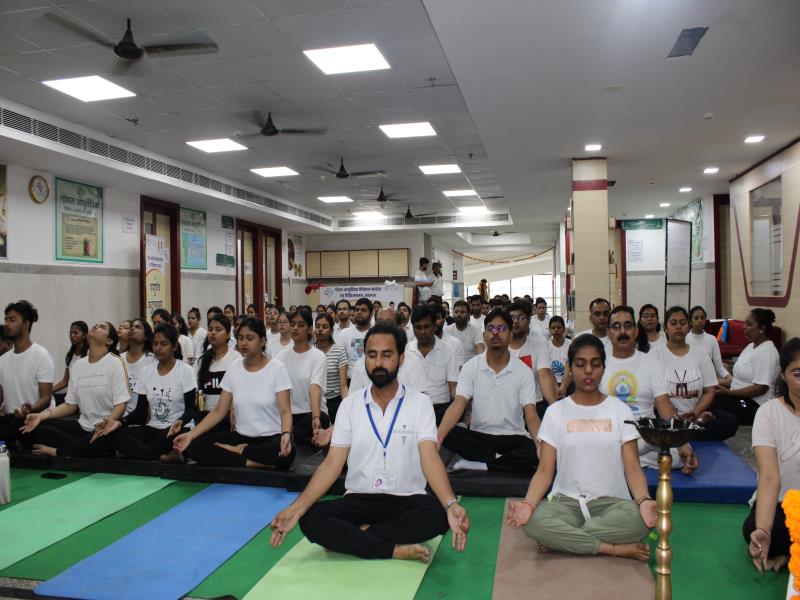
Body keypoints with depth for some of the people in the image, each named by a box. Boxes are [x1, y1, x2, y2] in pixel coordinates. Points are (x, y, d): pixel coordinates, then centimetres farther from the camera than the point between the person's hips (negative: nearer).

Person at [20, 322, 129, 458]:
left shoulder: (115, 363, -8)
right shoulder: (78, 365, 10)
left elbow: (121, 404, -13)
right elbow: (70, 405, 10)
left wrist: (108, 422, -32)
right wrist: (42, 415, -5)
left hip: (106, 429, -6)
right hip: (83, 426, 6)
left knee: (96, 444, -38)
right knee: (37, 427, -11)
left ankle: (56, 452, -11)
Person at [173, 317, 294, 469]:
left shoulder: (277, 368, -8)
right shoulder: (233, 368, 5)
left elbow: (285, 411, -14)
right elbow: (219, 411, 4)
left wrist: (286, 434, -35)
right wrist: (191, 434, -8)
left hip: (271, 437, -4)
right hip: (241, 436, 4)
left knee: (286, 452, -38)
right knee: (193, 445, -16)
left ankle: (237, 451, -12)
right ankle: (253, 463, -16)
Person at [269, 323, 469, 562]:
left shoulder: (420, 403, -3)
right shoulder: (350, 404, 3)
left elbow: (430, 457, -16)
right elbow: (332, 464, -3)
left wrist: (451, 505, -35)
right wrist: (296, 508, -18)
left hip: (407, 500, -1)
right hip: (359, 499, 2)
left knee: (438, 513, -33)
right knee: (311, 520, -24)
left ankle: (352, 536, -18)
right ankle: (396, 549, -21)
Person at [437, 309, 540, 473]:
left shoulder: (524, 371, -1)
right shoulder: (470, 367, 0)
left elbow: (531, 414, -10)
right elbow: (458, 404, -13)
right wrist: (437, 437, -31)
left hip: (513, 438, 0)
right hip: (479, 436, 0)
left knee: (535, 453, -33)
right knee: (450, 435, -29)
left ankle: (475, 464, -23)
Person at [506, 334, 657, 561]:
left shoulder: (620, 410, 8)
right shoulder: (556, 411, 7)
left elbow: (633, 467, 0)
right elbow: (545, 470, 1)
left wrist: (644, 500, -22)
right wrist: (528, 503, -20)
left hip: (612, 501, 1)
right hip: (566, 501, 0)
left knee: (639, 519, -34)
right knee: (534, 520, -33)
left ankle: (562, 539, -18)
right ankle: (616, 549, -20)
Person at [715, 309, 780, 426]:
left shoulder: (766, 352, -16)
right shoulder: (751, 346, 14)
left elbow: (761, 388, -23)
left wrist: (729, 392, -23)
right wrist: (721, 384, 4)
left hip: (755, 405, -9)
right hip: (741, 397, 9)